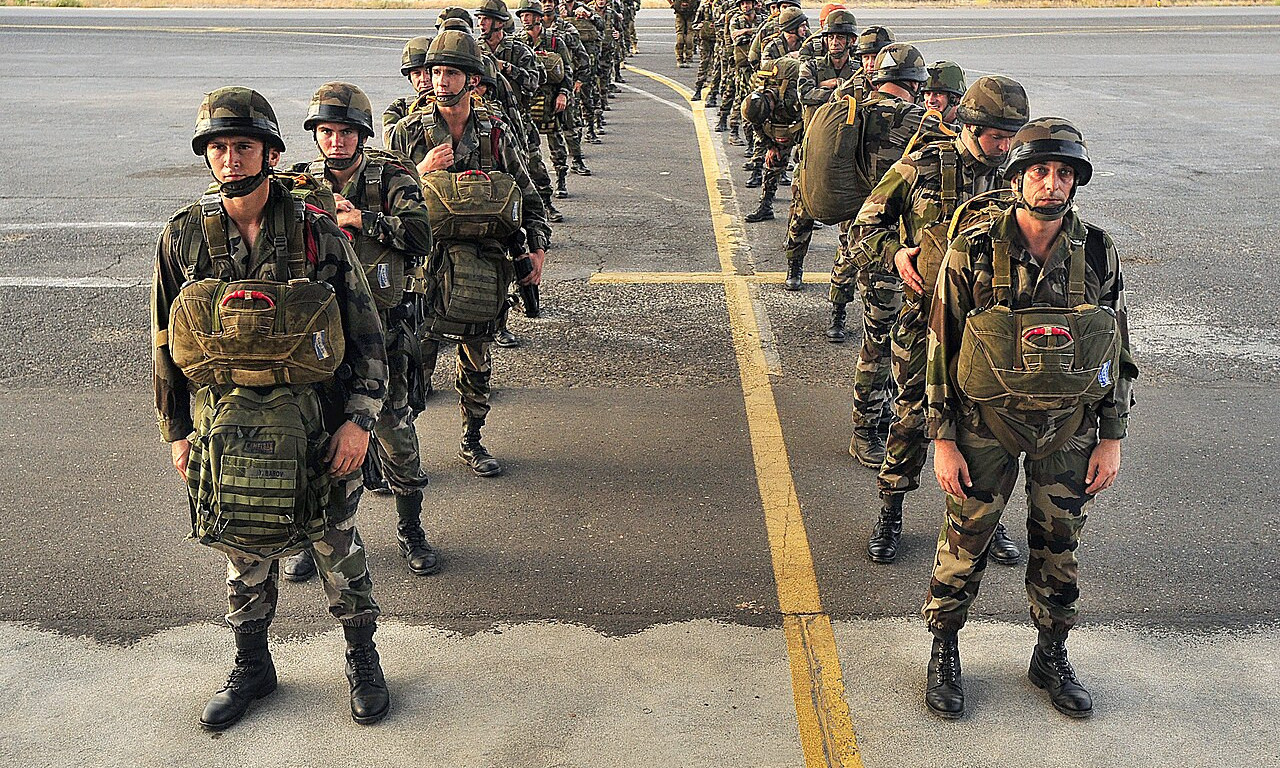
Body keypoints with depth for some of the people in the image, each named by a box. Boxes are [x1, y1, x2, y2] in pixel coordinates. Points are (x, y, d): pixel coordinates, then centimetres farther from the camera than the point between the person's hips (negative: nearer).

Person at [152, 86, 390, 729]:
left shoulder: (317, 232, -8)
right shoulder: (182, 239, -2)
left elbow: (366, 332, -5)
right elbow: (165, 344, 6)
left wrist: (358, 419, -10)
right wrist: (177, 431, 7)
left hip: (313, 421, -2)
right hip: (225, 427, 2)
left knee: (337, 545, 11)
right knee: (245, 554, 15)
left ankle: (362, 659, 31)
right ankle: (251, 668, 36)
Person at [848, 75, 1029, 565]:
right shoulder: (920, 169, -6)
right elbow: (865, 227, 0)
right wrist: (895, 254, -17)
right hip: (926, 320, -3)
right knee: (913, 417, 4)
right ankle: (890, 515, 22)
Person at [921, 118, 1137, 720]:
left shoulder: (1098, 253, -5)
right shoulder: (973, 250, -12)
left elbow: (1118, 353, 4)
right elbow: (941, 347, -7)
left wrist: (1111, 438, 2)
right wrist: (943, 438, -8)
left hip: (1070, 428, 3)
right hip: (986, 422, -2)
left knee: (1059, 546, 13)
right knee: (965, 540, 6)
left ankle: (1051, 658, 34)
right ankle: (944, 655, 26)